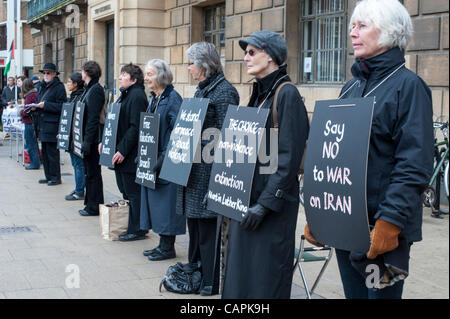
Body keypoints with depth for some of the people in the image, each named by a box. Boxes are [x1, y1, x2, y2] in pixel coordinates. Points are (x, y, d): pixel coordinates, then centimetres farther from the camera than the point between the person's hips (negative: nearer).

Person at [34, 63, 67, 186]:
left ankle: (55, 177, 1)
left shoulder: (59, 87, -9)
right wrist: (35, 106, 5)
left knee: (52, 152, -6)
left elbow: (61, 106, -15)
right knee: (45, 152, 12)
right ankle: (49, 176, 20)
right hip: (43, 124, 9)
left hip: (52, 125, -9)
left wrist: (45, 105, -19)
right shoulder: (43, 87, 17)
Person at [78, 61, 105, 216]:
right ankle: (91, 204, 23)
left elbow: (93, 118, -20)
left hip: (93, 138, -10)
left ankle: (94, 207, 5)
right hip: (88, 138, 10)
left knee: (93, 172, -2)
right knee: (89, 171, 14)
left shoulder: (96, 90, -15)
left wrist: (87, 141, -22)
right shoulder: (90, 89, 14)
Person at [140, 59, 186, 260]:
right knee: (156, 201, 13)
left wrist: (164, 158, -22)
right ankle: (163, 243, 22)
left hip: (167, 160, -9)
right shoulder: (153, 98, 14)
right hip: (152, 159, 9)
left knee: (166, 202, -2)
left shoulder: (172, 98, -13)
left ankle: (168, 247, 7)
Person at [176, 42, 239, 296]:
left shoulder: (224, 91, -13)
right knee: (195, 223, 17)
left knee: (208, 226, -2)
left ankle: (212, 281, 9)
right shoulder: (201, 90, 16)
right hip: (194, 168, 10)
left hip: (209, 169, -10)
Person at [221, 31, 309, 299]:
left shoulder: (287, 94, -12)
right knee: (241, 265, 13)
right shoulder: (259, 93, 15)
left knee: (266, 276, -1)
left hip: (273, 198, -8)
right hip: (247, 193, 8)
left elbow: (289, 157, -18)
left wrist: (266, 203, -20)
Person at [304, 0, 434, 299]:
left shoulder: (408, 85, -8)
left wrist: (390, 222, -22)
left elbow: (415, 165, -16)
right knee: (353, 293, 15)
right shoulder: (351, 87, 13)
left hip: (382, 228, -7)